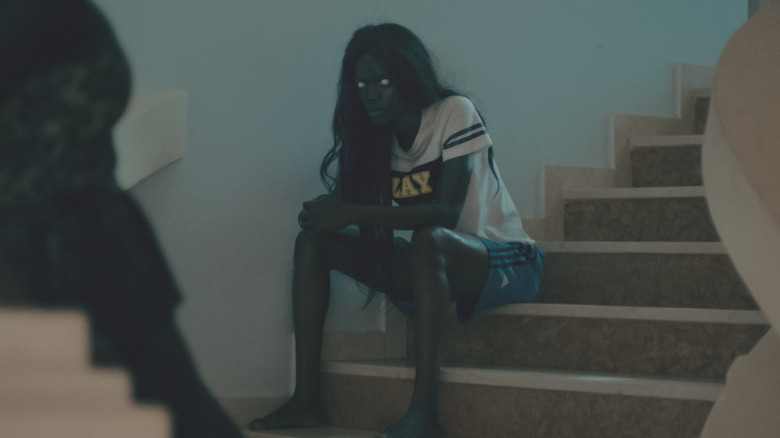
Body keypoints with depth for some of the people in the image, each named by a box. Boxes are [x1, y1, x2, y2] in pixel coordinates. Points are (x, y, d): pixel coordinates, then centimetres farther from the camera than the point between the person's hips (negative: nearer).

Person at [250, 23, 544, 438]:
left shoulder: (454, 113, -15)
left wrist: (354, 214, -31)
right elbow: (345, 201, 2)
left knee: (427, 239, -40)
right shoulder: (379, 137, 6)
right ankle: (306, 398, -14)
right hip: (432, 267, 7)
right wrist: (326, 212, -23)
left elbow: (447, 212, -26)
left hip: (504, 262, -7)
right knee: (313, 241, -5)